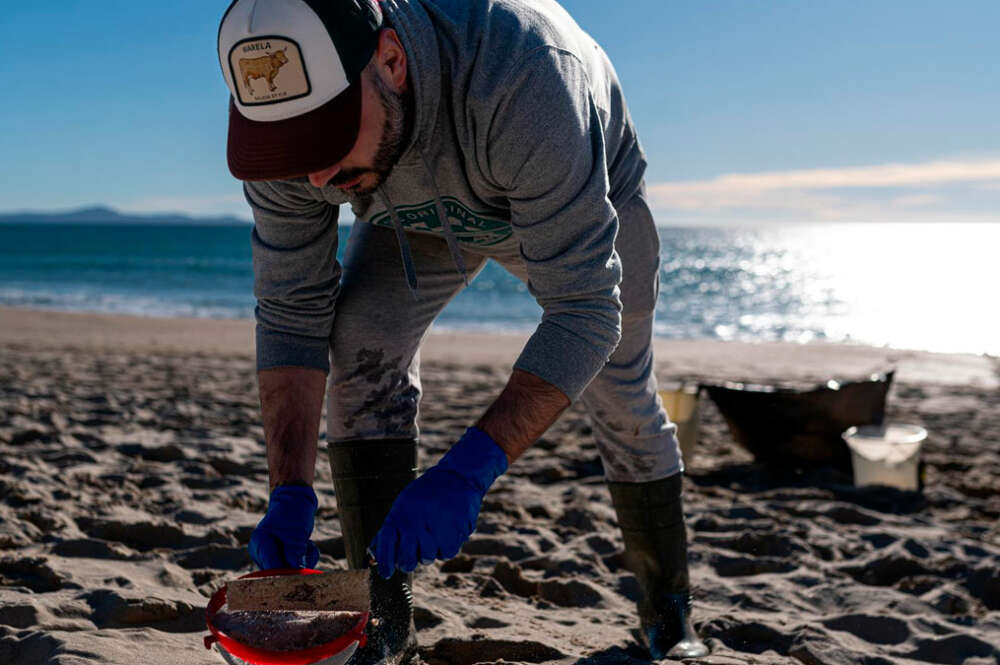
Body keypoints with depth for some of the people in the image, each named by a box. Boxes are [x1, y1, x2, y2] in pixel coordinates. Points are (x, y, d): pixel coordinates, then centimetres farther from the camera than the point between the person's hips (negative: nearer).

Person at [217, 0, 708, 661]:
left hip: (587, 195, -2)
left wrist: (467, 471, -56)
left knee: (622, 398, 5)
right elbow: (291, 313, -24)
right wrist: (290, 494, -34)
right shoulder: (285, 113, -34)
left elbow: (584, 310, -47)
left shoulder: (521, 75, -49)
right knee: (363, 339, -22)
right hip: (422, 214, 3)